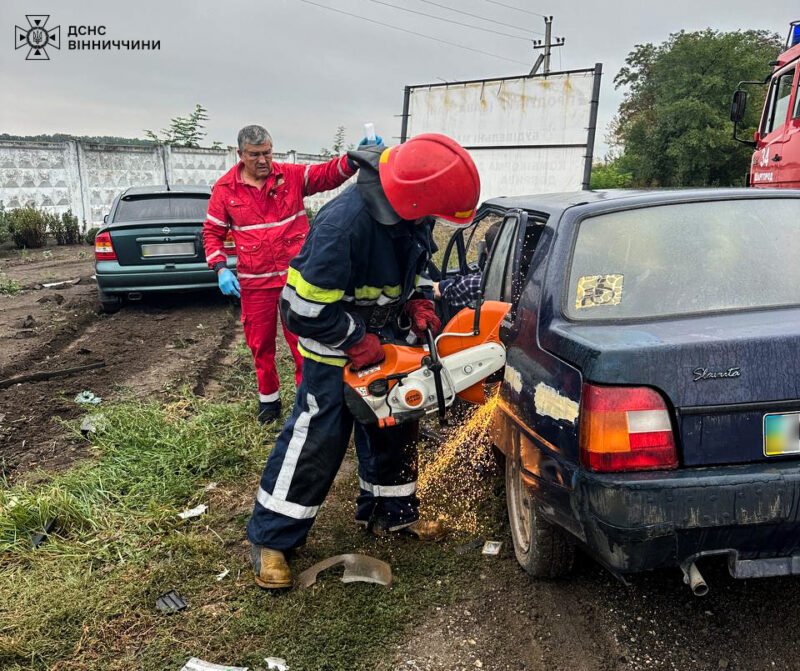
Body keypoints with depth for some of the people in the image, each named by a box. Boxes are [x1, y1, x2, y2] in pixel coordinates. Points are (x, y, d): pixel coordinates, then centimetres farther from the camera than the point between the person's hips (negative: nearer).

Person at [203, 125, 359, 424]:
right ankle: (268, 397, 33)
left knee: (302, 339, 4)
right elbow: (212, 231, 6)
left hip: (296, 276, -1)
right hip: (254, 282, 1)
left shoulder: (292, 175, -1)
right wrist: (221, 268, -8)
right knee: (260, 343, 13)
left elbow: (328, 174, -13)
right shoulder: (225, 188, 0)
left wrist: (353, 159, -34)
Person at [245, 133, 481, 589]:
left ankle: (392, 512, 36)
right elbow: (306, 309, -31)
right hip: (335, 345, -8)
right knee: (317, 439, -3)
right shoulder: (345, 222, -37)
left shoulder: (412, 214, -10)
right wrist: (357, 342, -22)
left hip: (385, 337, 8)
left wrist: (420, 303, -4)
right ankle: (270, 539, 13)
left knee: (395, 427, 16)